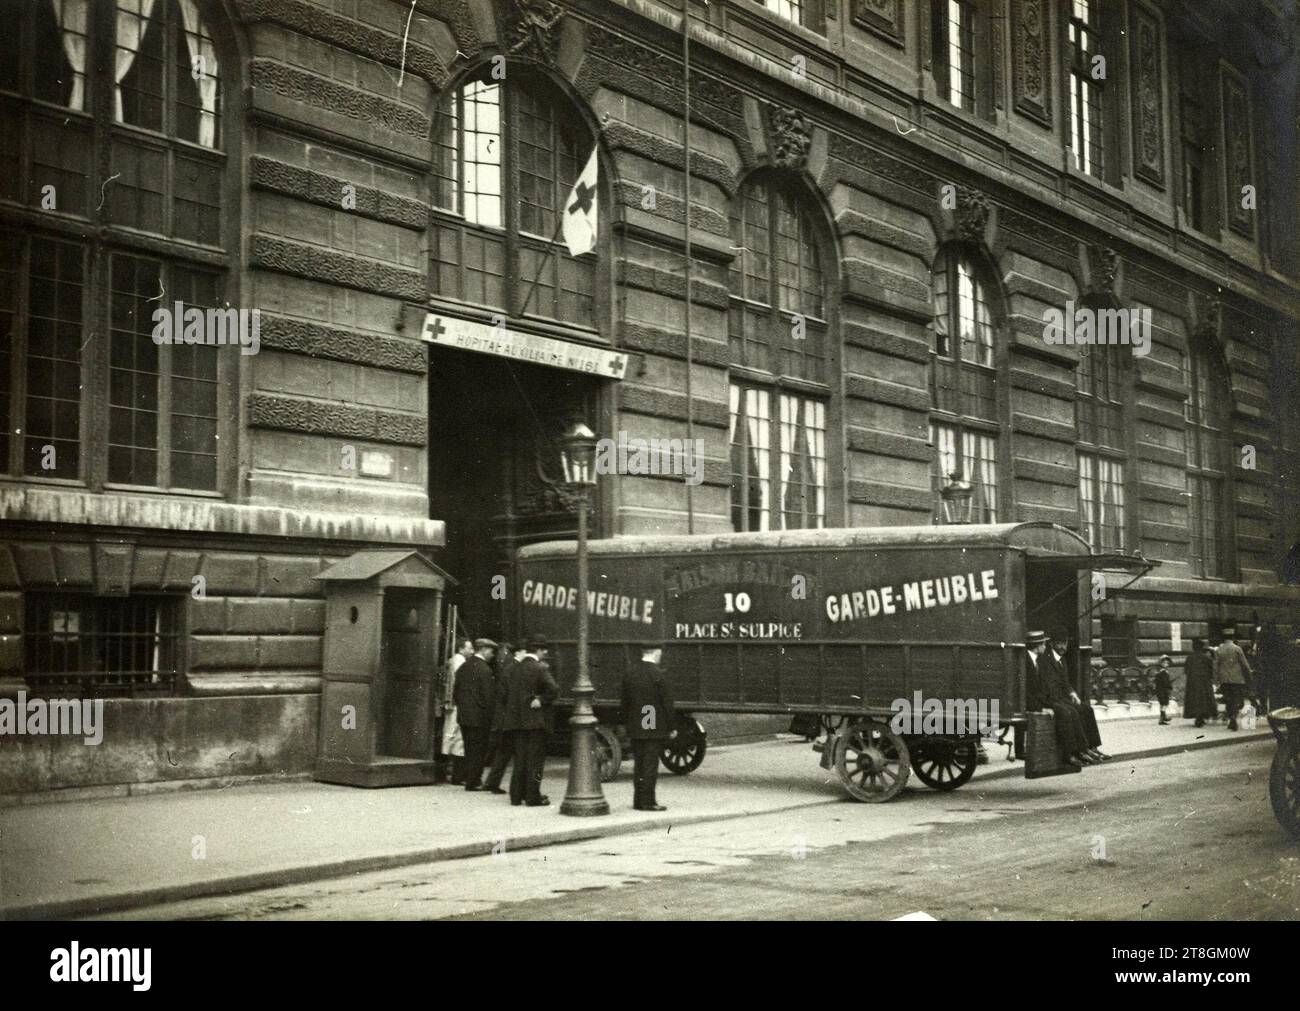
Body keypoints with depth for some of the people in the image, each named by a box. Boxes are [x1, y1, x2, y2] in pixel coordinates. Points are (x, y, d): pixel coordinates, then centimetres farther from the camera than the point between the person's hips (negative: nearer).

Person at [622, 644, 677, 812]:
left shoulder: (630, 673, 4)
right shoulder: (658, 674, -14)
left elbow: (625, 702, 10)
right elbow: (666, 702, -11)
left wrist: (626, 724, 17)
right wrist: (671, 727, -4)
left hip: (635, 728, 6)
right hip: (655, 728, -5)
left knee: (638, 763, 12)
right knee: (651, 764, -1)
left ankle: (638, 800, 17)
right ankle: (648, 801, 0)